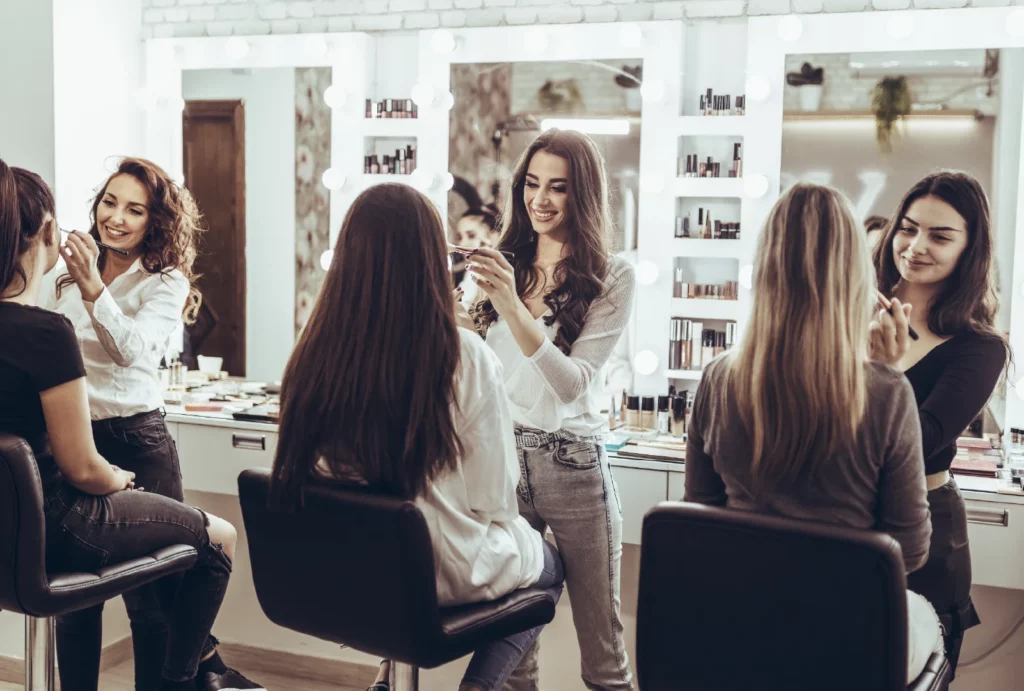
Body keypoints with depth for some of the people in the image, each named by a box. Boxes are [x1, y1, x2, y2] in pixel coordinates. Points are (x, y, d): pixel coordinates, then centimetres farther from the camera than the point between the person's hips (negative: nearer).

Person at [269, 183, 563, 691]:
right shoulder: (465, 359, -25)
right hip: (446, 574, -4)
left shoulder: (314, 354, -14)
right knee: (549, 563, 27)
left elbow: (303, 473, 0)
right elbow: (494, 497, -17)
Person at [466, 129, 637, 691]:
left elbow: (572, 384, -14)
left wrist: (513, 308, -24)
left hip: (571, 462, -3)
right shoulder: (506, 266, 8)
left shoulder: (612, 278, -4)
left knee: (601, 644, 6)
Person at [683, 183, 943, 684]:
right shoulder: (887, 396, -21)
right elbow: (909, 549, -11)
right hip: (849, 640, -3)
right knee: (925, 619, 33)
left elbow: (699, 511, 1)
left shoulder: (718, 381, -12)